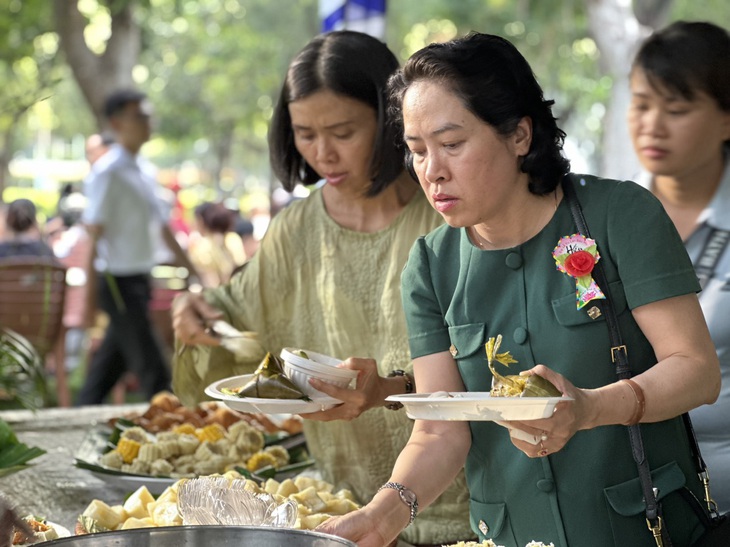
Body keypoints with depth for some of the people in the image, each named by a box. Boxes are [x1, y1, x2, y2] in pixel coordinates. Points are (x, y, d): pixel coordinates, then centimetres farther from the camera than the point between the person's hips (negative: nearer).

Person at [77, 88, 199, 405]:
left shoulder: (145, 171, 12)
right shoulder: (108, 172, -13)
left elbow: (160, 225, 21)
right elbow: (93, 234, -16)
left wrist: (191, 269, 22)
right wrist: (90, 295, -18)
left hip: (139, 280, 8)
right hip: (119, 281, -8)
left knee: (109, 365, 15)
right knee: (153, 372, -5)